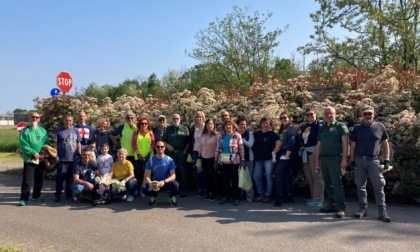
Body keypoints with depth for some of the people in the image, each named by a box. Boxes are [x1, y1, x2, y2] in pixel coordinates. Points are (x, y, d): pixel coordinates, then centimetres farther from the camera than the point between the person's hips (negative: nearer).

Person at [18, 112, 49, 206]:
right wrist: (33, 153, -18)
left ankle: (36, 196, 26)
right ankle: (23, 199, -2)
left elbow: (47, 143, 7)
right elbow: (23, 145, -11)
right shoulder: (25, 131, -4)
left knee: (39, 179, 12)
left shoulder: (43, 130, 8)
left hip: (41, 159, 4)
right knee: (27, 179, -7)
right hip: (29, 159, -4)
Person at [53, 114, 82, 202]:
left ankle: (69, 193, 22)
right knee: (60, 177, -2)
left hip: (73, 158, 3)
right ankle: (57, 194, 6)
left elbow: (78, 144, 9)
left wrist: (80, 155, 5)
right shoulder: (59, 131, 1)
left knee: (70, 177, 11)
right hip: (62, 158, -3)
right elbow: (55, 144, 0)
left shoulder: (75, 131, 8)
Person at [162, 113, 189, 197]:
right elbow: (163, 140, 12)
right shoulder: (168, 129, 10)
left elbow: (188, 141, 0)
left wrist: (185, 150, -9)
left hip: (181, 153, -3)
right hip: (172, 152, 3)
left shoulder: (184, 129, 4)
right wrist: (168, 145, -5)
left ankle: (183, 190, 0)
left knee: (183, 171, -4)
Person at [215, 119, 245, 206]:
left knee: (235, 179, 2)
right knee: (224, 179, 9)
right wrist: (215, 160, 7)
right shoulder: (220, 136, 7)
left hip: (234, 161, -3)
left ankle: (237, 198, 12)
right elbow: (217, 148, 8)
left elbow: (241, 148, -3)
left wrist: (242, 160, -6)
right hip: (222, 161, 3)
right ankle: (226, 196, 22)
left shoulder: (237, 135, -2)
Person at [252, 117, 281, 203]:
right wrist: (254, 153, 9)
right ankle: (261, 193, 18)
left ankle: (267, 195, 13)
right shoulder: (257, 134, 10)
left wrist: (273, 153, -13)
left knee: (269, 178, 2)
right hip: (258, 159, 5)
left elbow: (278, 143, -13)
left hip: (268, 159, -5)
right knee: (256, 177, 4)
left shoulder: (272, 134, -3)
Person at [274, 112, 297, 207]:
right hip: (280, 154, 9)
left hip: (286, 155, -9)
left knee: (278, 174, -17)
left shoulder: (291, 128, -6)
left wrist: (287, 155, -24)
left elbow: (291, 142, -18)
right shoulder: (282, 130, 20)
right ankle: (289, 196, 16)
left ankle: (279, 198, -15)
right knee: (285, 175, 10)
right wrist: (275, 154, 9)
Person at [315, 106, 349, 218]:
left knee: (336, 183, -9)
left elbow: (345, 143, -6)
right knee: (327, 183, 9)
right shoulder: (322, 128, 17)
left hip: (335, 158, -6)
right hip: (323, 158, 6)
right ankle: (331, 205, 17)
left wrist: (344, 159, -15)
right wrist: (317, 160, 13)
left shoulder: (340, 126, 1)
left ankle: (341, 208, -6)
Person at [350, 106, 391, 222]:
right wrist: (352, 160, 2)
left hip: (373, 160, -1)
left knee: (379, 186, -3)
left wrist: (386, 159, 2)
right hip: (359, 160, 1)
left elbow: (385, 144, 8)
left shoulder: (380, 127, 5)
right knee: (360, 186, 7)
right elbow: (352, 145, 7)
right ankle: (363, 209, 17)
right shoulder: (358, 128, 6)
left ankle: (382, 211, 2)